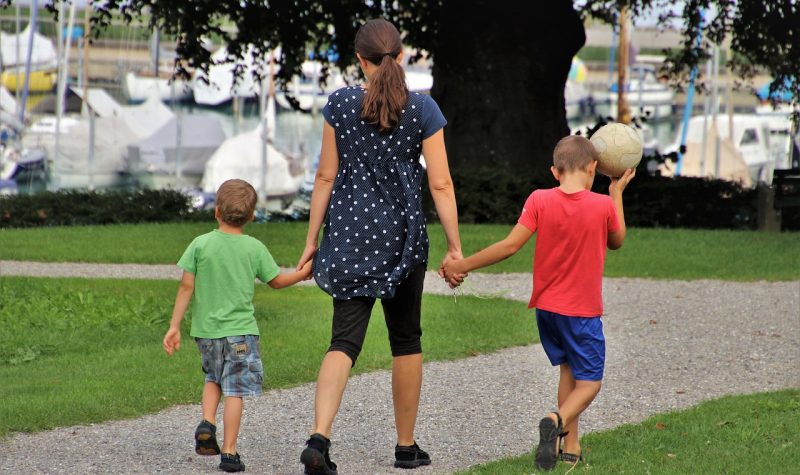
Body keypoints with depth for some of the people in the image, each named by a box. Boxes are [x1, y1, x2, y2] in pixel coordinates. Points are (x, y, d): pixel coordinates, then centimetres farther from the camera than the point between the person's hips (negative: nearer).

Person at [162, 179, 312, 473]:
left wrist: (174, 326, 0)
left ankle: (207, 423, 3)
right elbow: (276, 281, 9)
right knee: (235, 391, 2)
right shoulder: (255, 248, -4)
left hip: (206, 329, 2)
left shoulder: (200, 244, -5)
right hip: (239, 330, -2)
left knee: (213, 379, 25)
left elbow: (186, 287, -5)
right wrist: (303, 274, 26)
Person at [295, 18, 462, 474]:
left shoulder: (340, 104, -2)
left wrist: (312, 239, 8)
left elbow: (326, 176, 2)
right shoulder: (423, 109, -5)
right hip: (402, 234, -1)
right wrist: (455, 248, -2)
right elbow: (441, 184, -7)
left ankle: (320, 436, -23)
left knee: (345, 339, -3)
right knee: (406, 339, 14)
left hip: (349, 234, 1)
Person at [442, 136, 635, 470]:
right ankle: (558, 420, -27)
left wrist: (462, 265, -5)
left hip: (546, 305, 3)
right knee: (589, 383, 4)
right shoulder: (603, 206, -11)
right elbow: (616, 241, 10)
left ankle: (571, 447, 18)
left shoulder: (540, 201, -10)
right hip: (583, 310, -3)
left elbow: (510, 245, -12)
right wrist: (617, 193, 19)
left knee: (568, 369, 22)